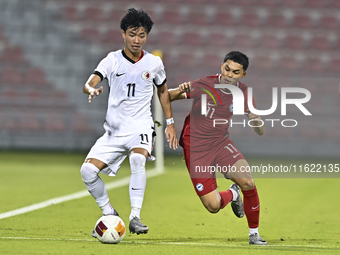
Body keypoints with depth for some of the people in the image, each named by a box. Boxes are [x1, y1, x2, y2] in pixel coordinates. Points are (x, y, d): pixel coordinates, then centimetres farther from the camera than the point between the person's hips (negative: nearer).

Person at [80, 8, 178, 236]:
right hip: (114, 130, 2)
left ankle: (135, 217, -30)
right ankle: (109, 214, 9)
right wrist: (92, 90, -37)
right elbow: (88, 84, -13)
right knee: (88, 170, -14)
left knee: (137, 158, -35)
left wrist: (170, 123, 18)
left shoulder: (154, 63, 3)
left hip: (141, 127, -2)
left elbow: (163, 91, 21)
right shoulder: (112, 60, -1)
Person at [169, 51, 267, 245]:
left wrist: (257, 121, -24)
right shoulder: (204, 86, -17)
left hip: (221, 144, 3)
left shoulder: (243, 92, -4)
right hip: (196, 149, -3)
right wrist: (179, 92, -36)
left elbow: (260, 132, 1)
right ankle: (232, 194, 28)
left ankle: (254, 234, -2)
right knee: (213, 206, -10)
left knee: (248, 182, -23)